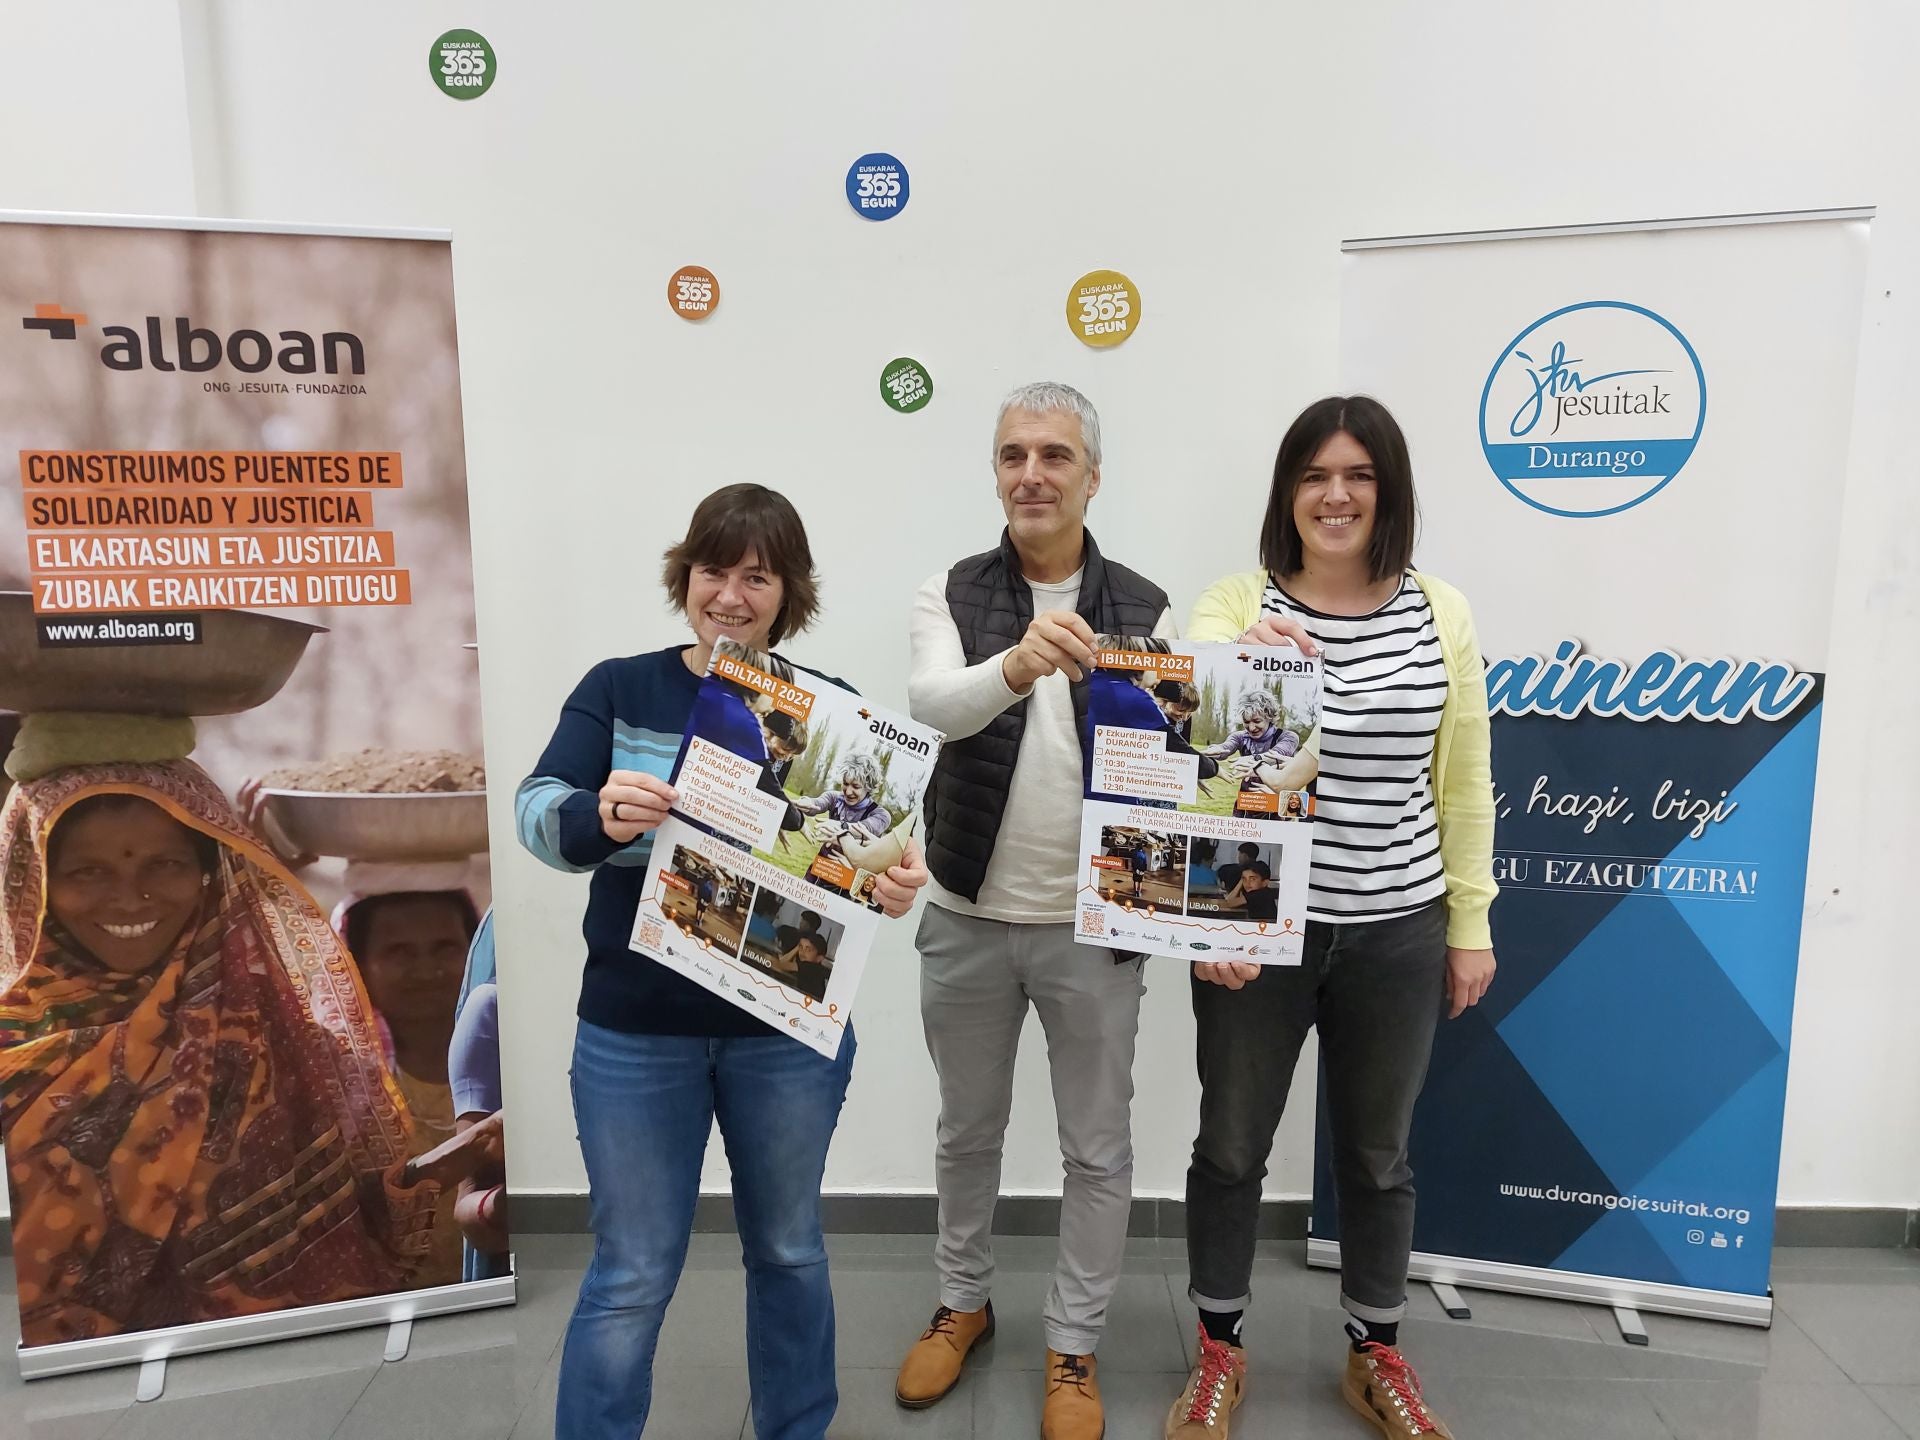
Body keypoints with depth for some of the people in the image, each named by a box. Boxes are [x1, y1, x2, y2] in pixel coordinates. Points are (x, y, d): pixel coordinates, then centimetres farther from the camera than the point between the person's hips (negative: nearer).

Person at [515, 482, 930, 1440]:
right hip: (635, 1031, -1)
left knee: (787, 1250, 21)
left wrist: (897, 884, -29)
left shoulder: (827, 707, -2)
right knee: (631, 1277, 11)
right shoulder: (617, 690, -2)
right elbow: (537, 813, -11)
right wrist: (600, 817, -34)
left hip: (788, 1029, 1)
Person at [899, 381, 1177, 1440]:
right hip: (966, 920, 1)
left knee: (1097, 1148, 12)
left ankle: (1074, 1347, 34)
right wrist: (1017, 664, -46)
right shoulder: (950, 595, -4)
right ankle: (962, 1303, 43)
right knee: (967, 1131, 19)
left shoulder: (1145, 609, -3)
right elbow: (935, 705, -25)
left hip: (1093, 925, 0)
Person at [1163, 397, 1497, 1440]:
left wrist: (1471, 924, 8)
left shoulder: (1441, 614, 0)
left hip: (1397, 932, 2)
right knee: (1231, 1145, 13)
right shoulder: (1233, 606, -6)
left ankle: (1376, 1354, 42)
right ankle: (1219, 1349, 36)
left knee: (1377, 1153, 18)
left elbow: (1463, 784, 6)